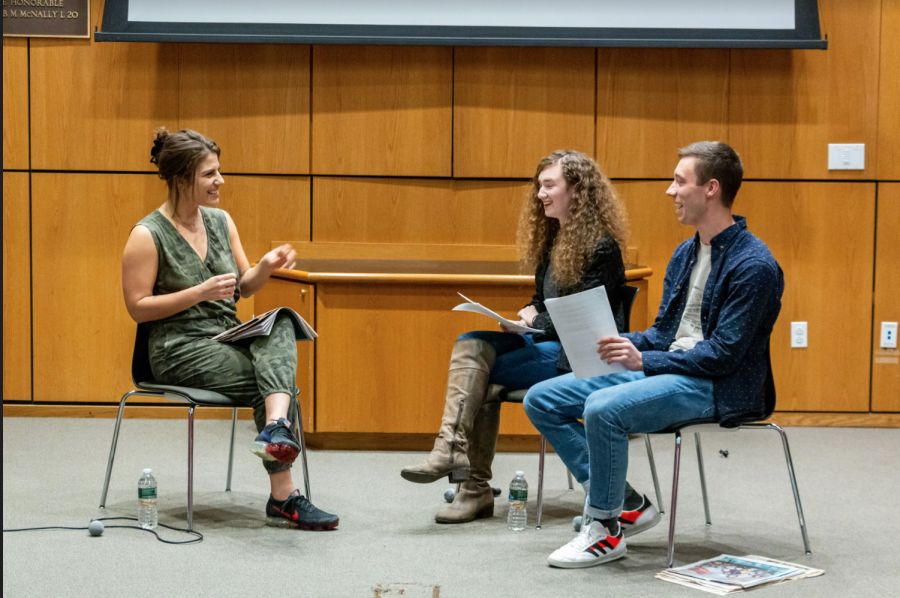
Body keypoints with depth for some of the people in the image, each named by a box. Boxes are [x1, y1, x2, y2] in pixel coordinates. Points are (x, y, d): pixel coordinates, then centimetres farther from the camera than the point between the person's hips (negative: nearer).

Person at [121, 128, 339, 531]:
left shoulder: (220, 221, 10)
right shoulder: (147, 236, -9)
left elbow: (243, 287, 15)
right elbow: (137, 307, -11)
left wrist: (266, 267, -7)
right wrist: (200, 293, -20)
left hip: (228, 338, 6)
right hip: (179, 350, -6)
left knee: (281, 323, -27)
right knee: (270, 382, -25)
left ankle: (276, 429, -45)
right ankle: (284, 498, -22)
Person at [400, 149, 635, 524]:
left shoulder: (601, 247, -11)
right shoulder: (552, 238, 15)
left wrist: (531, 326, -15)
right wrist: (531, 312, 1)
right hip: (546, 341, 8)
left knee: (484, 376, -23)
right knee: (471, 344, -18)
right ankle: (451, 450, -28)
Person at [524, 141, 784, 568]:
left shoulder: (754, 265, -14)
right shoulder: (685, 253, 14)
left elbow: (724, 354, -19)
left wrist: (644, 361, -25)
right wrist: (621, 345, -3)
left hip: (716, 386, -9)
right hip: (664, 369, 9)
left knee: (604, 407, -34)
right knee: (541, 400, -1)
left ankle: (607, 529, -15)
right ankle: (621, 501, 3)